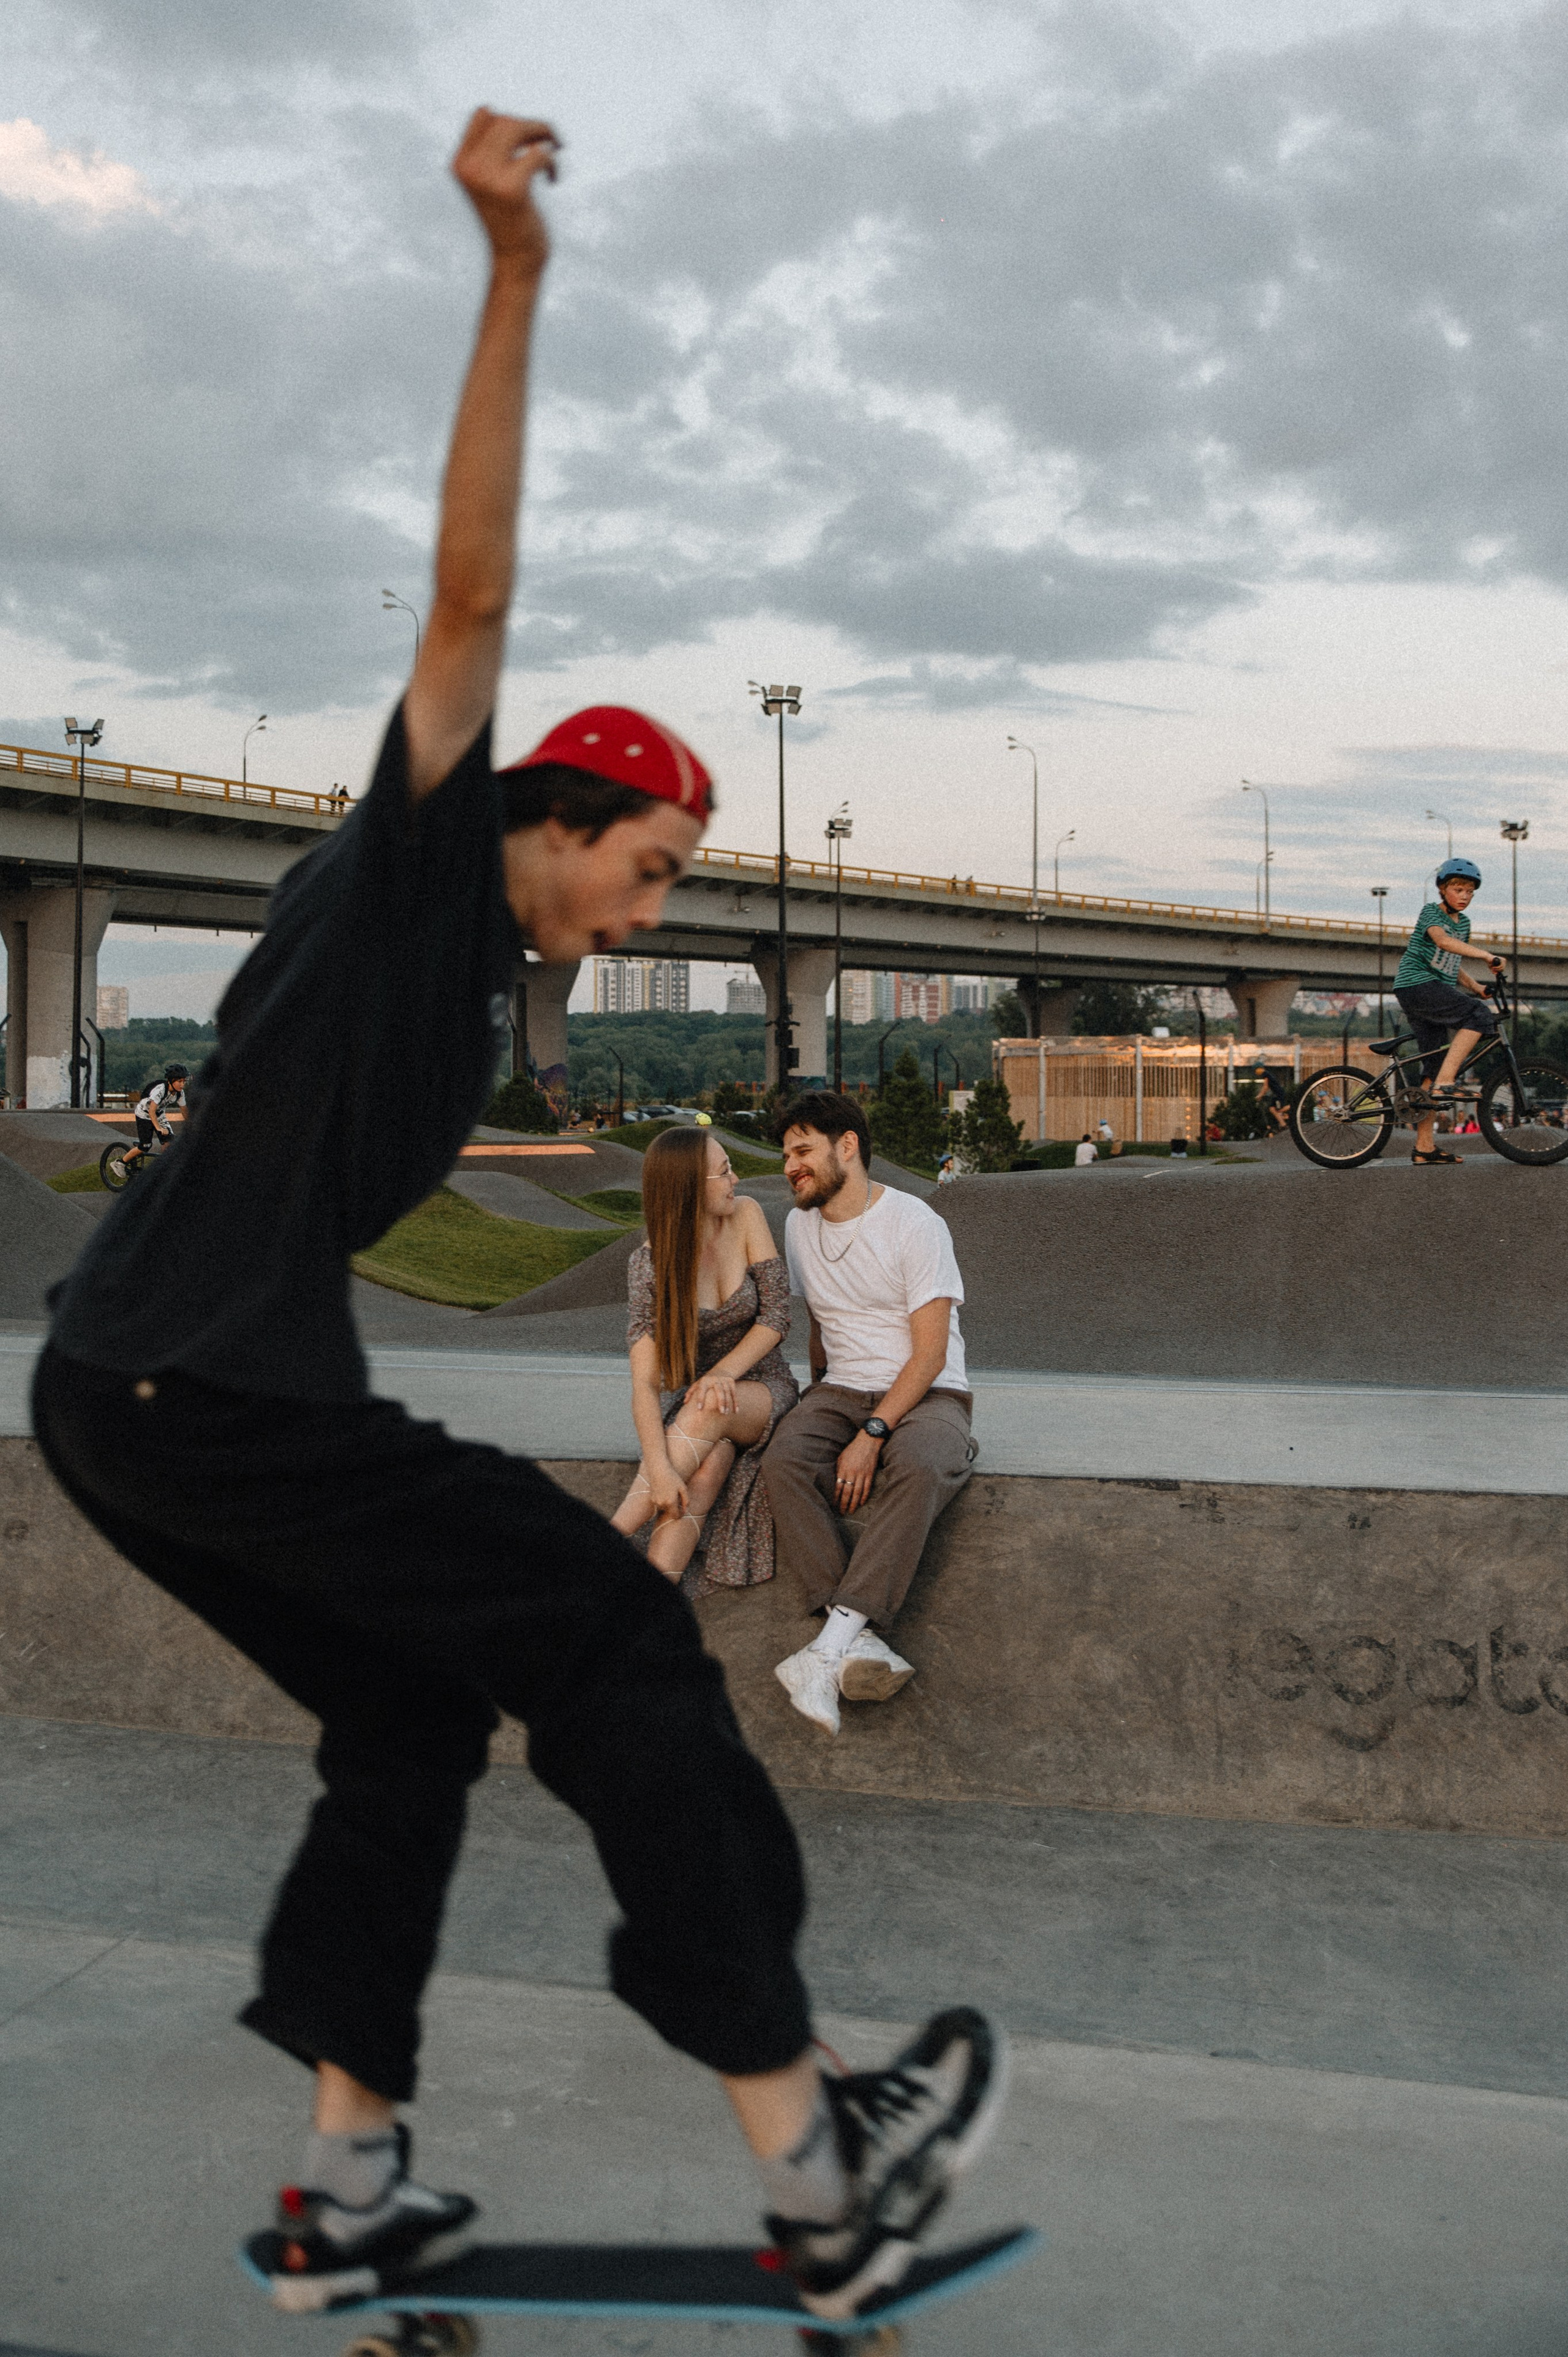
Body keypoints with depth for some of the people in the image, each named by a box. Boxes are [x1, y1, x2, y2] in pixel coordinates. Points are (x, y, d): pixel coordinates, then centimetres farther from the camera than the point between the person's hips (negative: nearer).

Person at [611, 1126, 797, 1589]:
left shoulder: (746, 1216, -8)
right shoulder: (650, 1265, -15)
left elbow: (777, 1314, -8)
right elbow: (644, 1382, -23)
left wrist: (725, 1372, -26)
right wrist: (659, 1468, -39)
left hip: (761, 1389, 1)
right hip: (686, 1400, -1)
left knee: (711, 1406, -36)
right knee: (708, 1463, -36)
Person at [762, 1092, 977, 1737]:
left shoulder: (914, 1224, -11)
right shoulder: (800, 1226, 10)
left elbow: (930, 1353, -15)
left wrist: (872, 1434, -23)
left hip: (927, 1395, -5)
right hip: (842, 1392, 5)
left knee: (917, 1467, -39)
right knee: (784, 1461, -29)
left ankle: (833, 1642, -45)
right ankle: (856, 1640, -40)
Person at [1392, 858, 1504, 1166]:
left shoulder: (1463, 922, 20)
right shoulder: (1431, 911, -5)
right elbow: (1443, 941, -26)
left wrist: (1475, 986, 8)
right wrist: (1486, 956, -35)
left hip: (1436, 991, 9)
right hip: (1416, 983, -9)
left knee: (1436, 1065, 3)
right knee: (1479, 1014, -24)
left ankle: (1424, 1146, 3)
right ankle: (1445, 1084, -26)